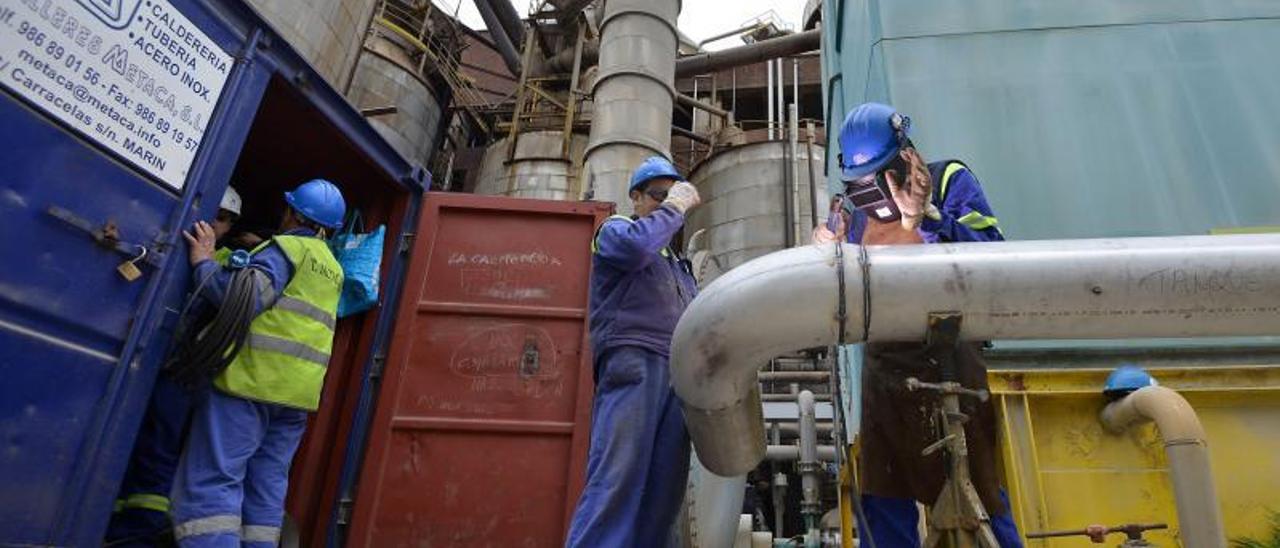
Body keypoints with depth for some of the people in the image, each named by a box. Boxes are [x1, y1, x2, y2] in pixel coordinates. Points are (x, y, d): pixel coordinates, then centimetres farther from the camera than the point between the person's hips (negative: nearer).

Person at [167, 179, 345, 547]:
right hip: (299, 391, 8)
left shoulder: (287, 247, -2)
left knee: (211, 482, -8)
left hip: (255, 379, -8)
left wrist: (203, 261, -4)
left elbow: (246, 298, -17)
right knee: (265, 490, 10)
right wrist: (260, 251, 35)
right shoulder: (332, 269, 22)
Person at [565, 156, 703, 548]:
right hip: (633, 365, -6)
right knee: (617, 480, -18)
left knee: (665, 490, -3)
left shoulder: (677, 262, 34)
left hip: (678, 374, 7)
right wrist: (676, 206, 2)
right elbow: (635, 246, -11)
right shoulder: (615, 229, 15)